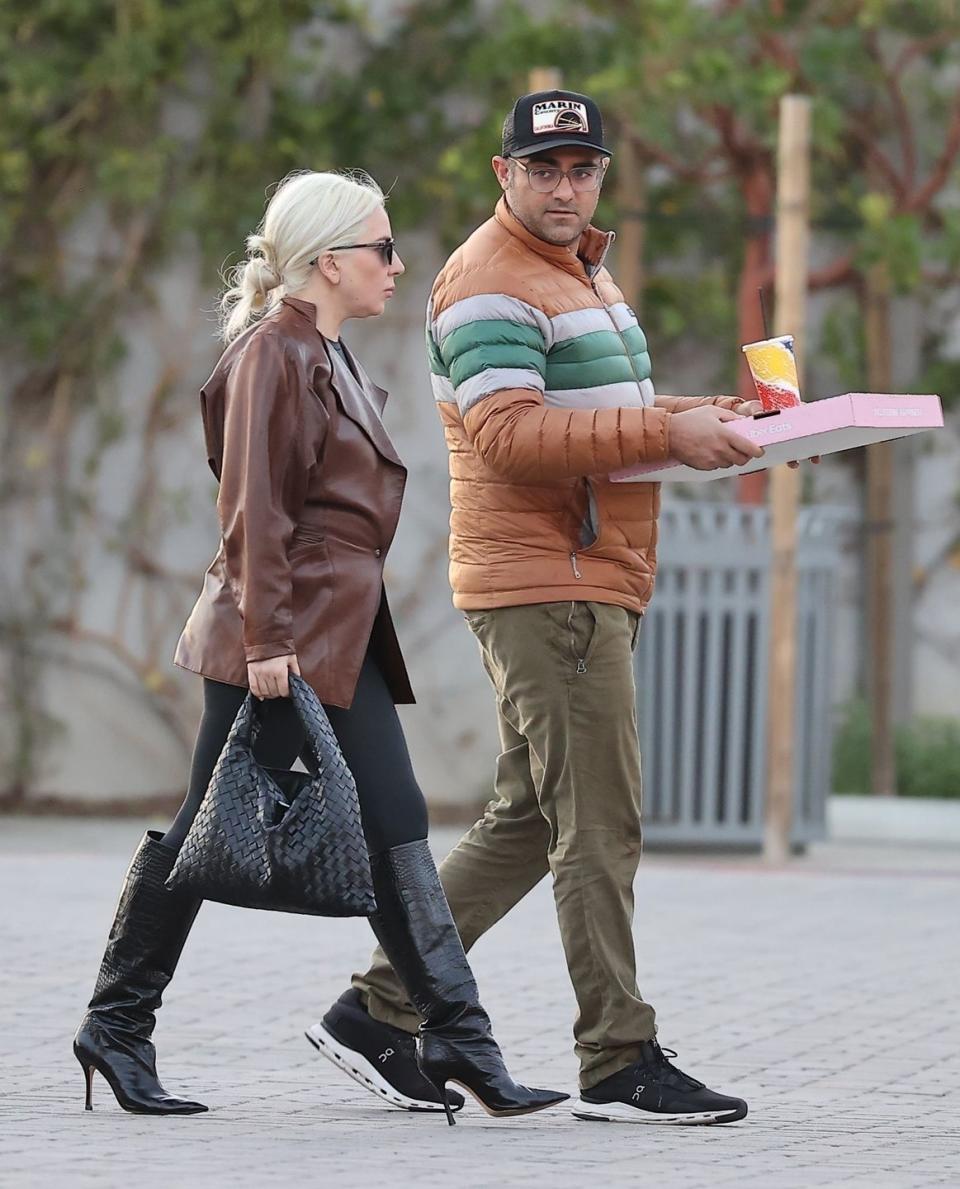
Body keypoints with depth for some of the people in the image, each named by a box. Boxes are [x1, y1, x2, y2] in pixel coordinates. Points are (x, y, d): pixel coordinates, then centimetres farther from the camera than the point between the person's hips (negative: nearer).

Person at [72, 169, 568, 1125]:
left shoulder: (331, 358, 18)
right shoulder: (274, 351, -10)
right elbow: (252, 507, -16)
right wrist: (264, 640, -20)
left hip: (343, 633, 9)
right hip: (282, 634, -9)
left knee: (395, 831, 2)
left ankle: (456, 1040, 0)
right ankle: (117, 1026, 8)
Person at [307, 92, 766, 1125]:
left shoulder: (582, 273, 23)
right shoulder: (489, 282, -11)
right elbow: (509, 435, -22)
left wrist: (708, 415, 11)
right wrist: (668, 434, -26)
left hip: (589, 585, 10)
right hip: (543, 584, -10)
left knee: (529, 822, 13)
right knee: (598, 826, -9)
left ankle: (378, 1008, 18)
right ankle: (619, 1062, -7)